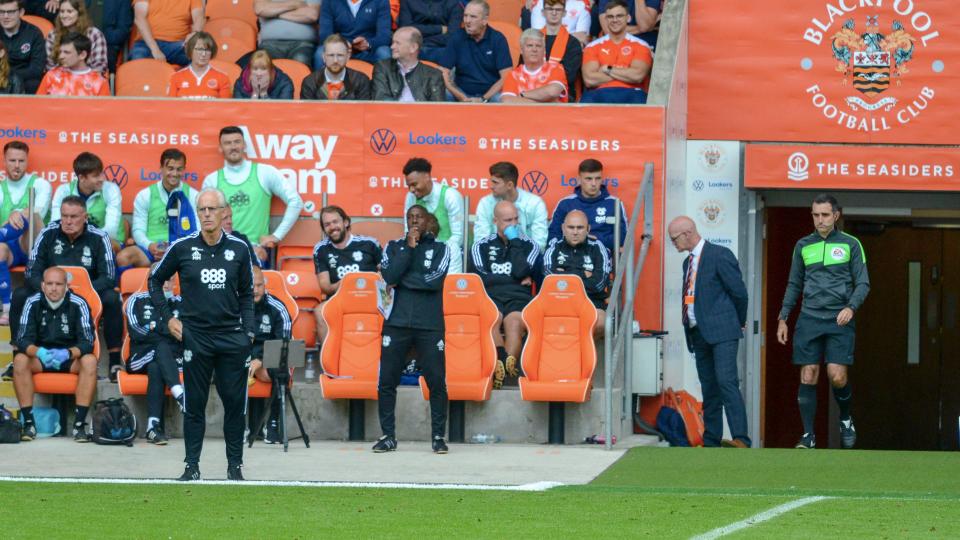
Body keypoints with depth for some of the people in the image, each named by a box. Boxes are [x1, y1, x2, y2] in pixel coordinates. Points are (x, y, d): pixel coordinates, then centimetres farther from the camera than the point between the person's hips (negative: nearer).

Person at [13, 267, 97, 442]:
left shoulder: (78, 304, -12)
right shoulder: (33, 303, -8)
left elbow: (87, 342, -15)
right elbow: (23, 340, -13)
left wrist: (68, 354, -36)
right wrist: (39, 352, -35)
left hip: (71, 357, -1)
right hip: (40, 357, 1)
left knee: (90, 361, -32)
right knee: (20, 360, -29)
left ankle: (79, 423, -31)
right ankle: (28, 423, -26)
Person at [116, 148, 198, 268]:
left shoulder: (192, 196, 10)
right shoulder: (145, 195, 11)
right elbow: (138, 230, 7)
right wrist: (150, 246, -15)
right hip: (150, 249, 0)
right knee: (123, 257, -32)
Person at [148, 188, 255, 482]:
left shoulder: (238, 249, 3)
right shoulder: (182, 247, -1)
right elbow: (155, 280, 13)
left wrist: (248, 333, 4)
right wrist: (168, 317, 5)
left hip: (232, 336, 1)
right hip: (195, 336, -1)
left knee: (235, 402, 2)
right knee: (195, 404, 3)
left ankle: (235, 465, 10)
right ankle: (192, 466, 9)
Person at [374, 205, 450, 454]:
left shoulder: (439, 248, 7)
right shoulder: (394, 246, 11)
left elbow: (435, 279, -10)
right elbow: (390, 276, -7)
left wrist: (401, 279, -6)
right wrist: (409, 247, -7)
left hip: (430, 326, -1)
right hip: (397, 322, 1)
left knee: (436, 382, -4)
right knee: (386, 381, 0)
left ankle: (438, 436, 5)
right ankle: (388, 436, 8)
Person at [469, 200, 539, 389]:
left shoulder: (529, 245, 18)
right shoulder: (482, 245, 18)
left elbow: (520, 271, -2)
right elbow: (479, 278, 2)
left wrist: (514, 241, 5)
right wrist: (518, 280, 2)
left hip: (519, 299, 0)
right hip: (490, 298, 0)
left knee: (514, 322, -36)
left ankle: (499, 368, -50)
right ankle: (508, 364, -50)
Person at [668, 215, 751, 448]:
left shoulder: (719, 255, -8)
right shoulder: (689, 262, 17)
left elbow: (739, 291, -6)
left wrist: (740, 321, 6)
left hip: (722, 332, -8)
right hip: (699, 333, 8)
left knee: (726, 382, -18)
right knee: (709, 388, 9)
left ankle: (741, 439, -23)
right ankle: (712, 441, 11)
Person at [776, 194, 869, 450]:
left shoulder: (850, 244, 4)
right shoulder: (803, 246, 12)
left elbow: (863, 283, 3)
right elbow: (794, 285, 18)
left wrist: (851, 307, -15)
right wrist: (783, 318, 11)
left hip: (839, 321, -2)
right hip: (809, 320, 3)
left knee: (837, 376, -11)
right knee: (808, 377, -3)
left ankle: (846, 420, 17)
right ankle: (808, 435, 3)